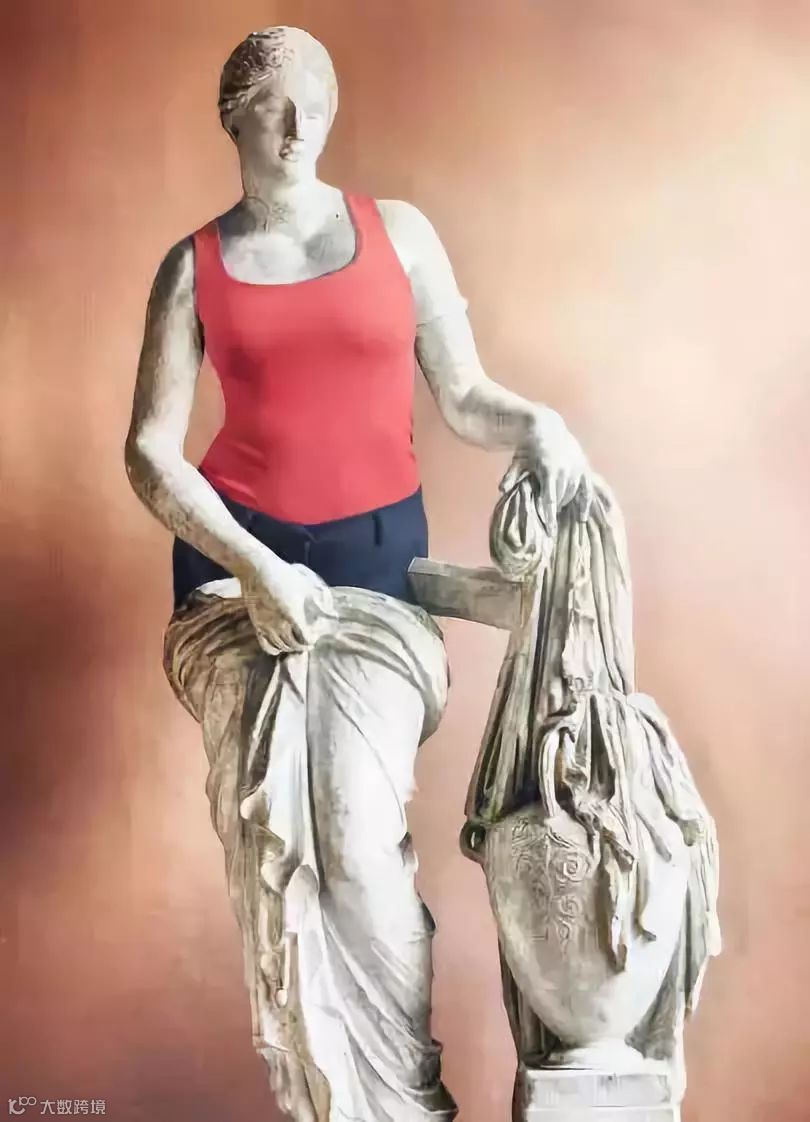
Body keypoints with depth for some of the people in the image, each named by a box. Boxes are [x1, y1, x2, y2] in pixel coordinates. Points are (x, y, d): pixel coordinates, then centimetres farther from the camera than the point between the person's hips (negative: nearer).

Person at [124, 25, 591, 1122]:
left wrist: (539, 423, -17)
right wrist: (252, 567, -14)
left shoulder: (400, 232, 6)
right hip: (237, 555, 0)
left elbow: (463, 395, 6)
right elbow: (150, 452, -2)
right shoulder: (194, 265, 4)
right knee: (271, 828, -12)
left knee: (360, 826, -16)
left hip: (378, 550, 0)